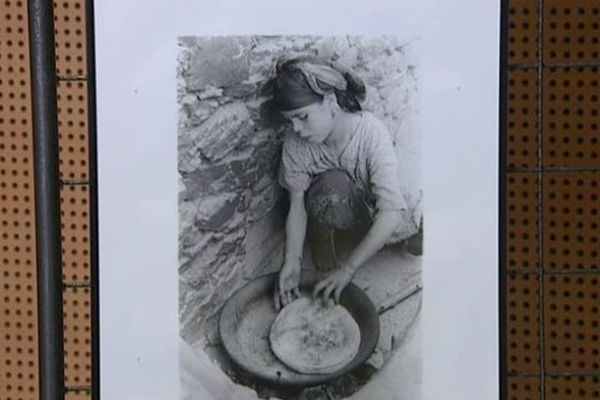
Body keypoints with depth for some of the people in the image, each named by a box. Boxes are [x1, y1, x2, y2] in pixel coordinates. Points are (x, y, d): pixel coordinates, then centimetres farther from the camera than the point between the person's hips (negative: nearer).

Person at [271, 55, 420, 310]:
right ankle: (322, 249, -11)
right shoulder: (295, 144, -23)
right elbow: (297, 206, -18)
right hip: (327, 211, -3)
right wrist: (292, 263, -34)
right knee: (334, 183, -35)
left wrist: (348, 269, -42)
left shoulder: (371, 132, -31)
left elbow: (391, 211, -37)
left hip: (370, 209, 3)